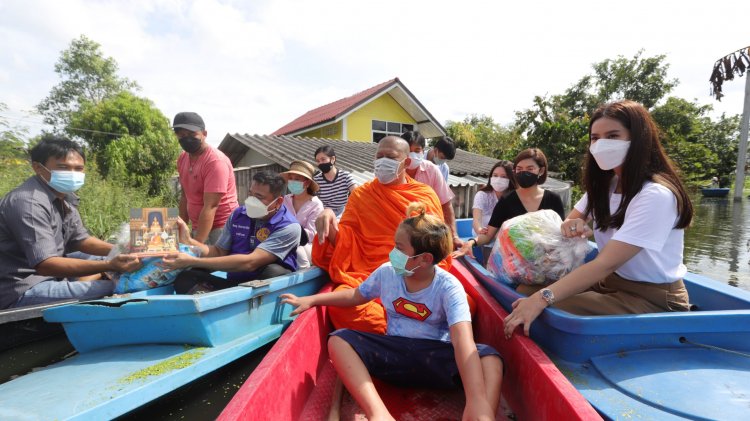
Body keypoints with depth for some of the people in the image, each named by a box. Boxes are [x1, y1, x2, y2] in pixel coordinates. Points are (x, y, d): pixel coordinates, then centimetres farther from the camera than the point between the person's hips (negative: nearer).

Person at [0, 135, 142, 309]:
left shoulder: (64, 196, 5)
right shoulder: (29, 203, -24)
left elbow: (80, 240, 13)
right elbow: (44, 264, -32)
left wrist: (120, 251, -4)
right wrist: (109, 265, -41)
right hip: (21, 290, -10)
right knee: (113, 289, -24)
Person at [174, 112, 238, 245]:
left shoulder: (215, 161, -19)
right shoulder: (182, 159, 7)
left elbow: (210, 207, -23)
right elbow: (185, 197, 15)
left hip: (220, 229, -7)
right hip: (199, 228, 7)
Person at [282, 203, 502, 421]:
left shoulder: (449, 287, -16)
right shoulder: (387, 273, -2)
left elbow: (463, 340, -31)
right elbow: (356, 295, 15)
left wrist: (477, 400, -44)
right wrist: (311, 300, 11)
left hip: (435, 357, -3)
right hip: (394, 353, 4)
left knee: (489, 358, -31)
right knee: (338, 340, -20)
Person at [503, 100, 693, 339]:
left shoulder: (656, 195, -23)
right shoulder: (605, 183, 4)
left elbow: (606, 263, -32)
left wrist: (543, 298, -39)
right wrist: (572, 225, -18)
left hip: (653, 299, -7)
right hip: (611, 282, 7)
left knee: (553, 310, -26)